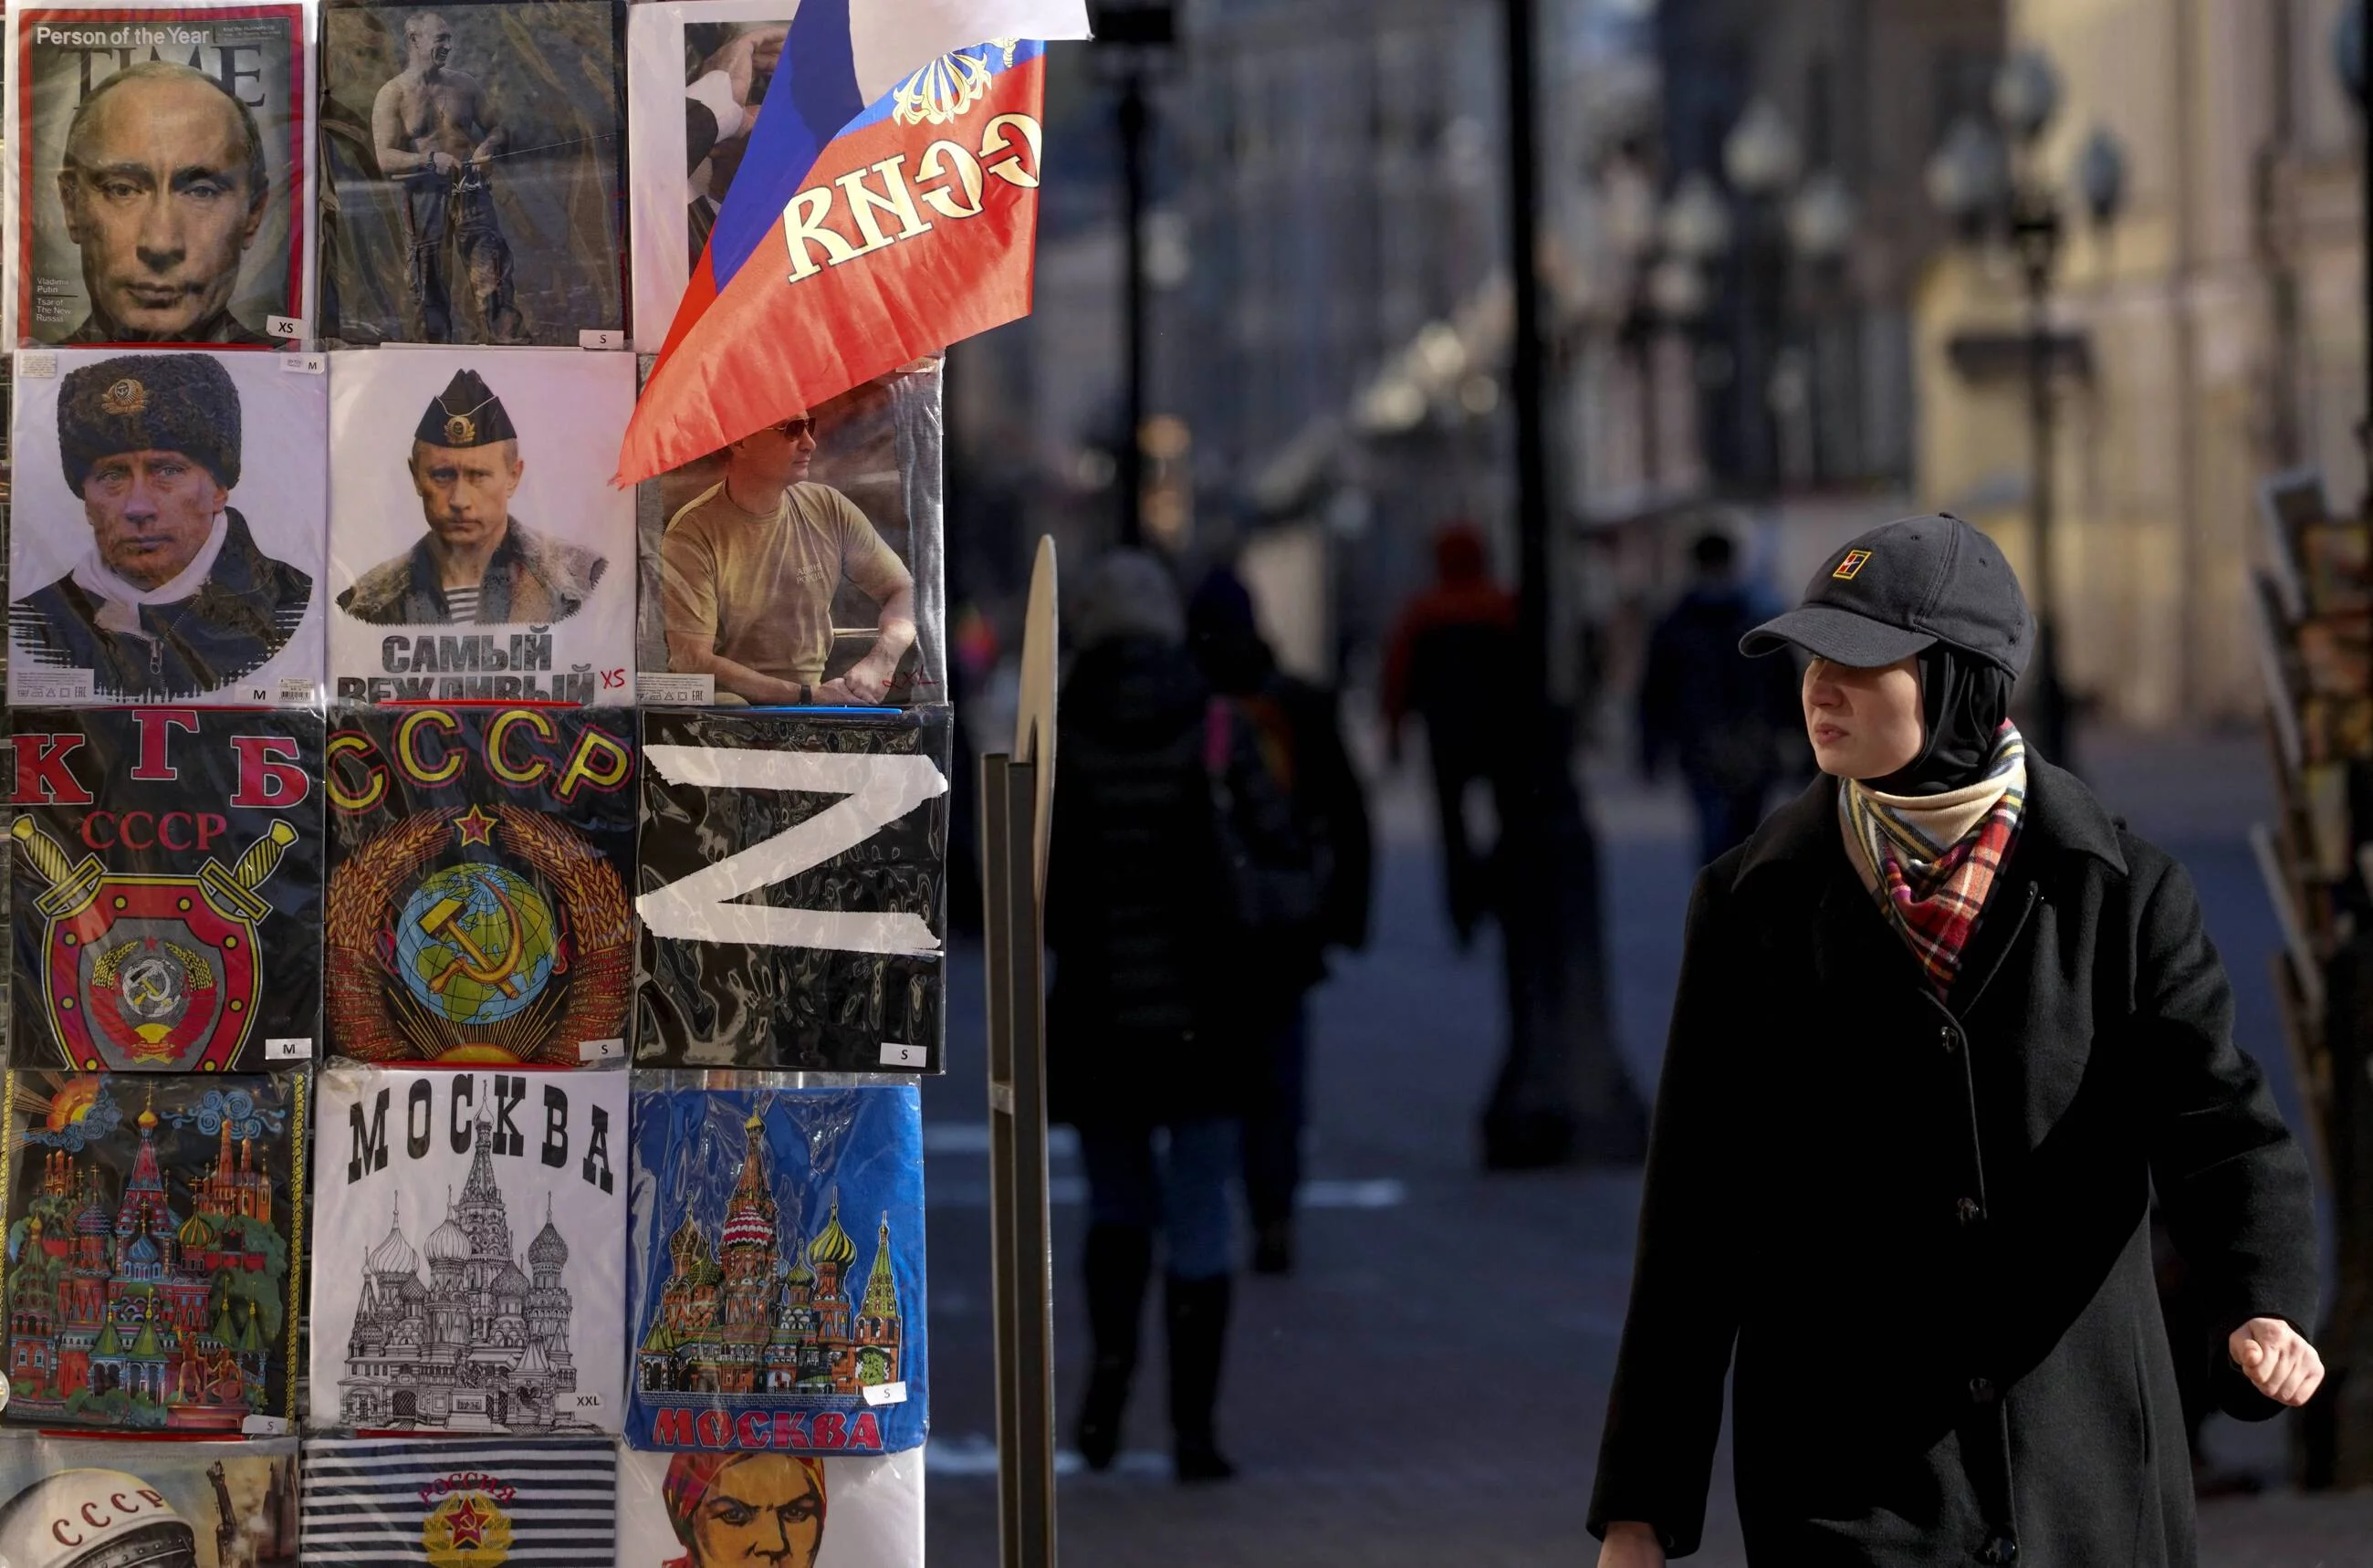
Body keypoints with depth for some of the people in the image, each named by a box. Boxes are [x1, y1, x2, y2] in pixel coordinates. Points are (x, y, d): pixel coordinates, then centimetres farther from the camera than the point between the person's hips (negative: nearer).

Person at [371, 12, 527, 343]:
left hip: (471, 192, 2)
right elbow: (386, 159, -10)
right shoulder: (392, 95, -2)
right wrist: (430, 160, -25)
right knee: (431, 288, 3)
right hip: (423, 199, -2)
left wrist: (490, 145, -8)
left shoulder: (465, 85, 9)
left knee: (493, 275, -9)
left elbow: (498, 130, 16)